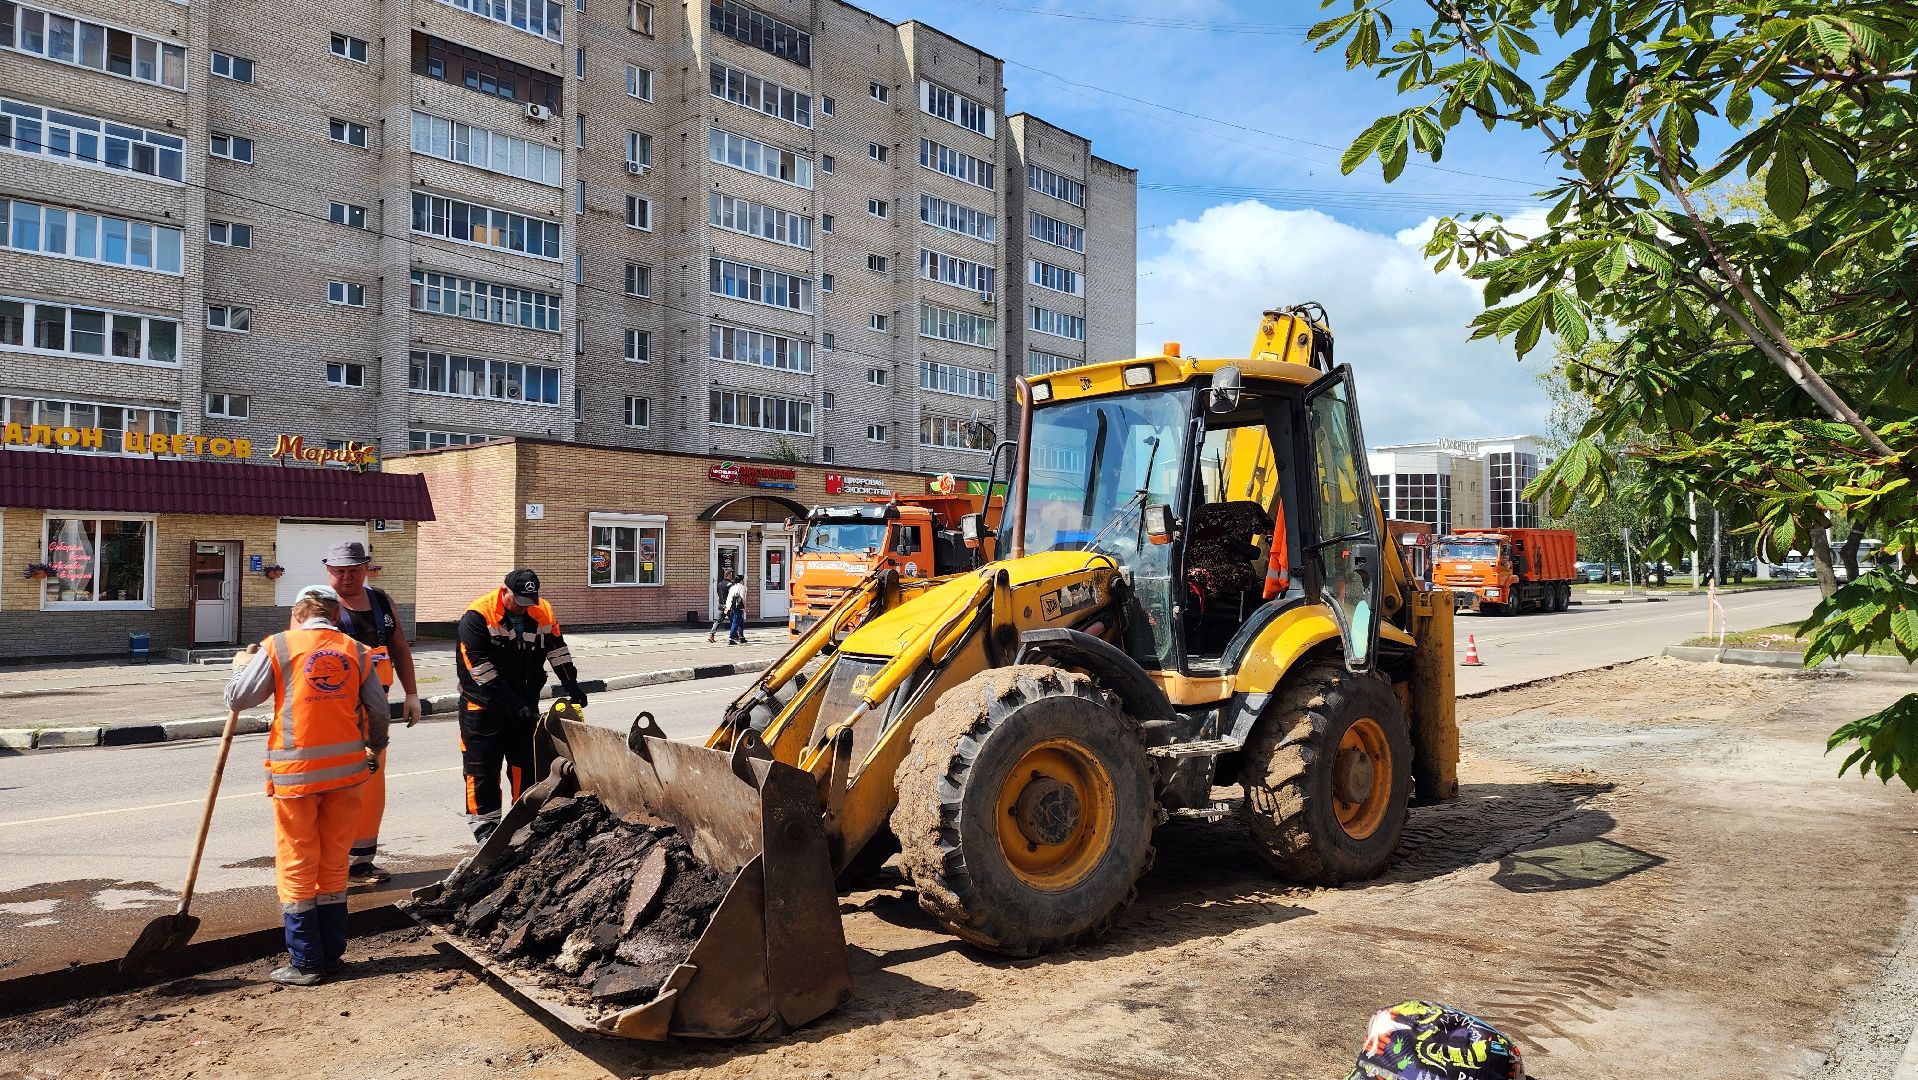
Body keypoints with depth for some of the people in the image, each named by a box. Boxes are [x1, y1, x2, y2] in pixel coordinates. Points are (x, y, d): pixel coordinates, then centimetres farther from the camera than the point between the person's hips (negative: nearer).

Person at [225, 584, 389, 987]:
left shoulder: (277, 647, -4)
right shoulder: (356, 651, 4)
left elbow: (238, 698, -1)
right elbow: (378, 710, 6)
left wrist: (242, 666, 20)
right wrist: (376, 748, 25)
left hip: (295, 771, -3)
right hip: (346, 769, 3)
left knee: (297, 867, 7)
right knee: (334, 864, 14)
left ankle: (305, 962, 10)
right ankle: (332, 954, 21)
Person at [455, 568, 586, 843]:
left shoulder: (543, 612, -1)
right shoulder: (477, 617, -17)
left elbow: (557, 650, 12)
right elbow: (480, 669, -21)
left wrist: (572, 685, 1)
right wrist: (514, 704, -23)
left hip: (525, 704, 5)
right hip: (484, 706, -4)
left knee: (526, 764, 9)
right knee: (482, 768, 1)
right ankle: (485, 824, 12)